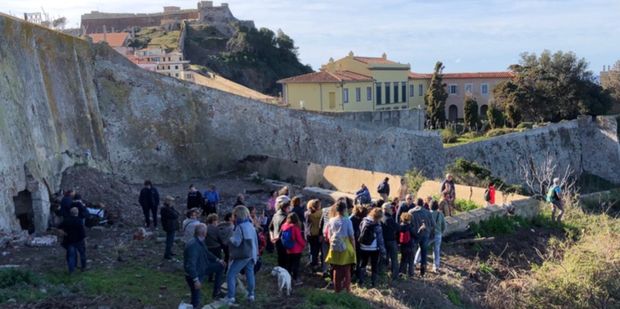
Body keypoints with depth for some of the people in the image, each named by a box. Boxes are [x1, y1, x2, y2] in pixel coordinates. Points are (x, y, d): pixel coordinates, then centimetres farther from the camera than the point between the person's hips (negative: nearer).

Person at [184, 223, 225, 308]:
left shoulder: (200, 242, -3)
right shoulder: (193, 245, -32)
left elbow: (206, 253, 17)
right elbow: (190, 265, -35)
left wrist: (217, 260, 13)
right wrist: (196, 280, -35)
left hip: (202, 269, 9)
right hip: (194, 275, -9)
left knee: (220, 266, 15)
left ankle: (216, 291, 22)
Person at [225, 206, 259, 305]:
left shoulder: (240, 227, -20)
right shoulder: (250, 225, 8)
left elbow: (236, 242, -23)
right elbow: (255, 240, 14)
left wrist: (230, 239, -2)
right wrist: (256, 254, 21)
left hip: (242, 255, -8)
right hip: (251, 254, 8)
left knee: (231, 275, -4)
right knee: (250, 274, 17)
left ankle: (230, 297, -8)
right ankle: (251, 295, 23)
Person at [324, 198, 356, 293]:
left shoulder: (331, 221, -4)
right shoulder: (347, 221, -13)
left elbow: (329, 236, 3)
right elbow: (351, 237, -9)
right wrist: (354, 249, 2)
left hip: (335, 249, 2)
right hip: (346, 249, -2)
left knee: (336, 270, 14)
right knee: (346, 270, 12)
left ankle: (337, 289, 20)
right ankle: (347, 289, 15)